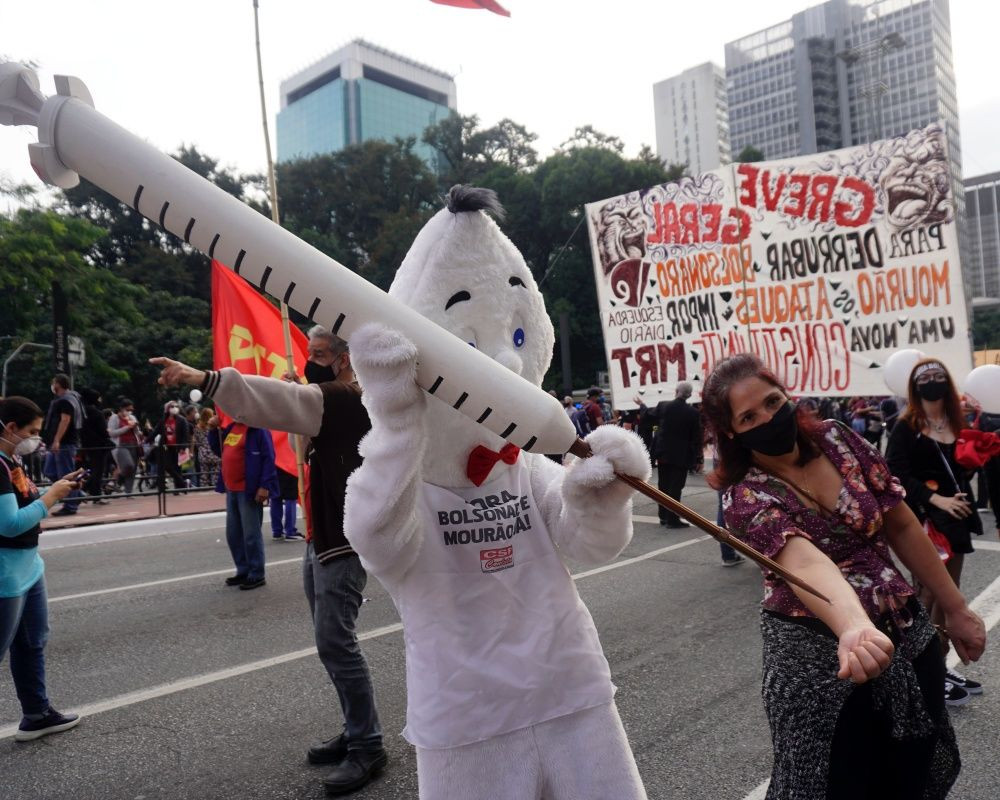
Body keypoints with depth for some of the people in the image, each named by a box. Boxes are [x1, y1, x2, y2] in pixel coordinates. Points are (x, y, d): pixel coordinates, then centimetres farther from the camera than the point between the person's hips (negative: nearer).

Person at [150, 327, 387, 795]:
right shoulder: (330, 402, 18)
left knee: (336, 644, -7)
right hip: (320, 539, 10)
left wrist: (202, 379, -37)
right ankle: (356, 733, 26)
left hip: (342, 543, -10)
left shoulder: (346, 400, -17)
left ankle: (367, 748, 7)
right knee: (332, 643, 14)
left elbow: (280, 400, -29)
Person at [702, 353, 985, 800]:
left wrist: (955, 609, 6)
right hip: (820, 654, -4)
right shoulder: (745, 498, -19)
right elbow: (805, 563, -38)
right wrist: (853, 628, -56)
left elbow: (901, 526, 3)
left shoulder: (836, 440, -6)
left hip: (908, 634, 5)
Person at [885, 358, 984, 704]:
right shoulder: (906, 427, -9)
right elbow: (896, 473, -16)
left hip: (955, 515, 7)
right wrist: (935, 499, -22)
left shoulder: (956, 423, 10)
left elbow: (963, 470, 12)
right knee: (929, 594, -2)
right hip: (924, 517, -7)